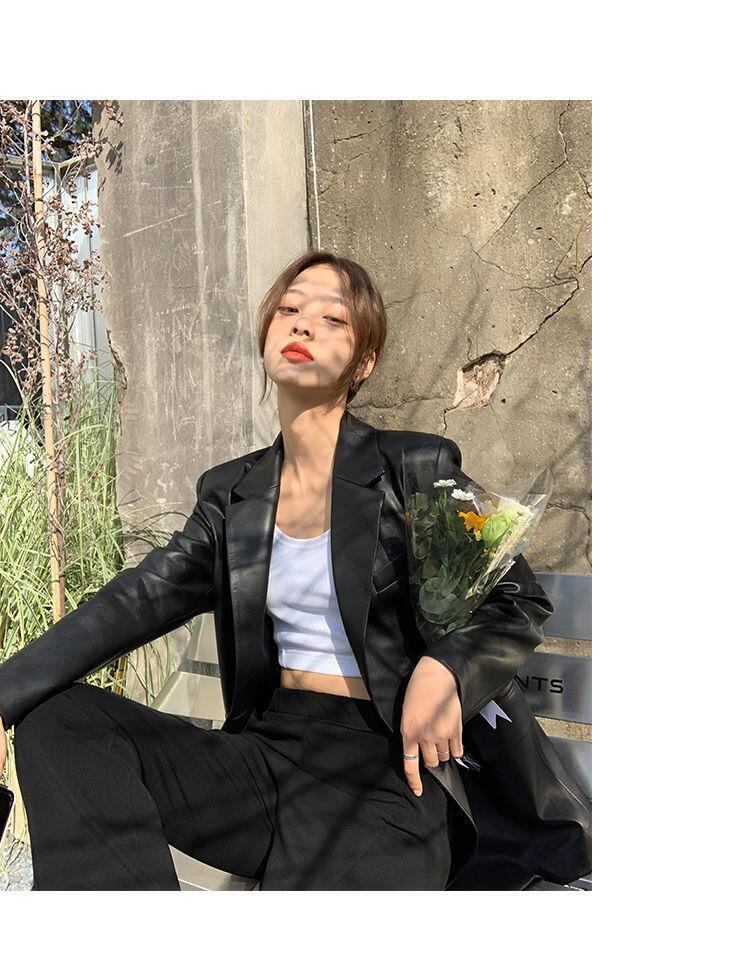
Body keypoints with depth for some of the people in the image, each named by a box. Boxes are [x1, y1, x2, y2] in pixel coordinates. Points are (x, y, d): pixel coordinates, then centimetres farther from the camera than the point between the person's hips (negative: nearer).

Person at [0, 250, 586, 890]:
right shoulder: (232, 492, 10)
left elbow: (523, 603, 2)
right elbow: (135, 601, 0)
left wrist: (444, 670, -18)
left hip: (384, 765, -5)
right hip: (266, 746, 5)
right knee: (57, 715, -10)